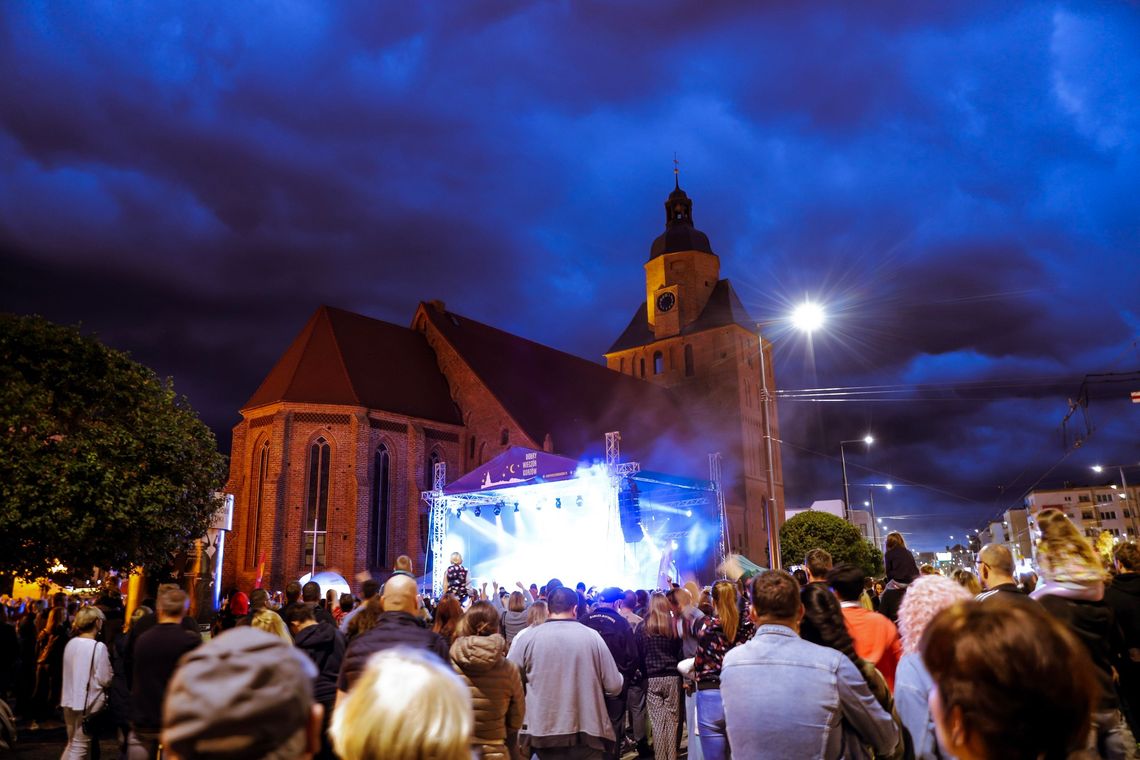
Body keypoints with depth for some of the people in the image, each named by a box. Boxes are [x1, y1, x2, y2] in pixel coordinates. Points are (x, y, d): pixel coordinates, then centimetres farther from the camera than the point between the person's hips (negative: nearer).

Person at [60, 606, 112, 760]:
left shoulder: (71, 644, 1)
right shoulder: (98, 647, -18)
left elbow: (69, 672, 10)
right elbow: (104, 679, -17)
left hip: (69, 700, 7)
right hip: (88, 702, -6)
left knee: (72, 743, 22)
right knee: (80, 746, 4)